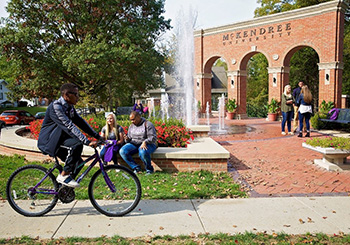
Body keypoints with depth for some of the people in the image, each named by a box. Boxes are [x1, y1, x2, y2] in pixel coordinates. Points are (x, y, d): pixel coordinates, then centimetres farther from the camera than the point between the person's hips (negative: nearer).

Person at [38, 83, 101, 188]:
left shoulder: (70, 107, 8)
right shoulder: (56, 106, -22)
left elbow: (81, 122, 8)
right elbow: (69, 126, -31)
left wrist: (98, 136, -1)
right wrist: (87, 142, -38)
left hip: (58, 140, 9)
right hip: (48, 141, -9)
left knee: (78, 162, -2)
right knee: (77, 144, -29)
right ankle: (64, 175, -18)